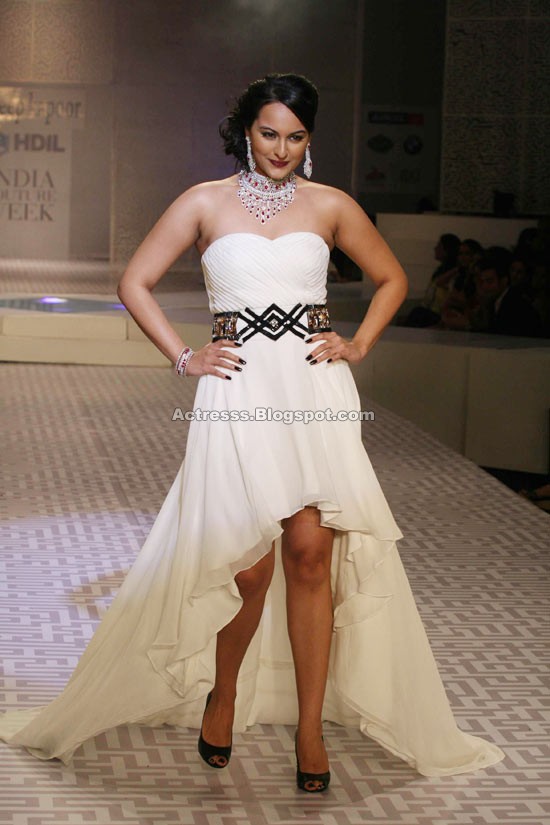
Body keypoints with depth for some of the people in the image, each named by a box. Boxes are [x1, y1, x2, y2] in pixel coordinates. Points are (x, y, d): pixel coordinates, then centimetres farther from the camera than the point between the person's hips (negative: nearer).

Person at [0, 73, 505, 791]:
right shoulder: (207, 202, 6)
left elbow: (392, 279, 22)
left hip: (315, 389, 1)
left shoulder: (330, 205, 10)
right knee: (250, 564, -5)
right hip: (239, 391, -1)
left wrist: (359, 345, 9)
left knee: (311, 553, -6)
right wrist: (183, 358, 1)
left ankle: (310, 726, 5)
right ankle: (223, 694, 23)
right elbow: (135, 283, 9)